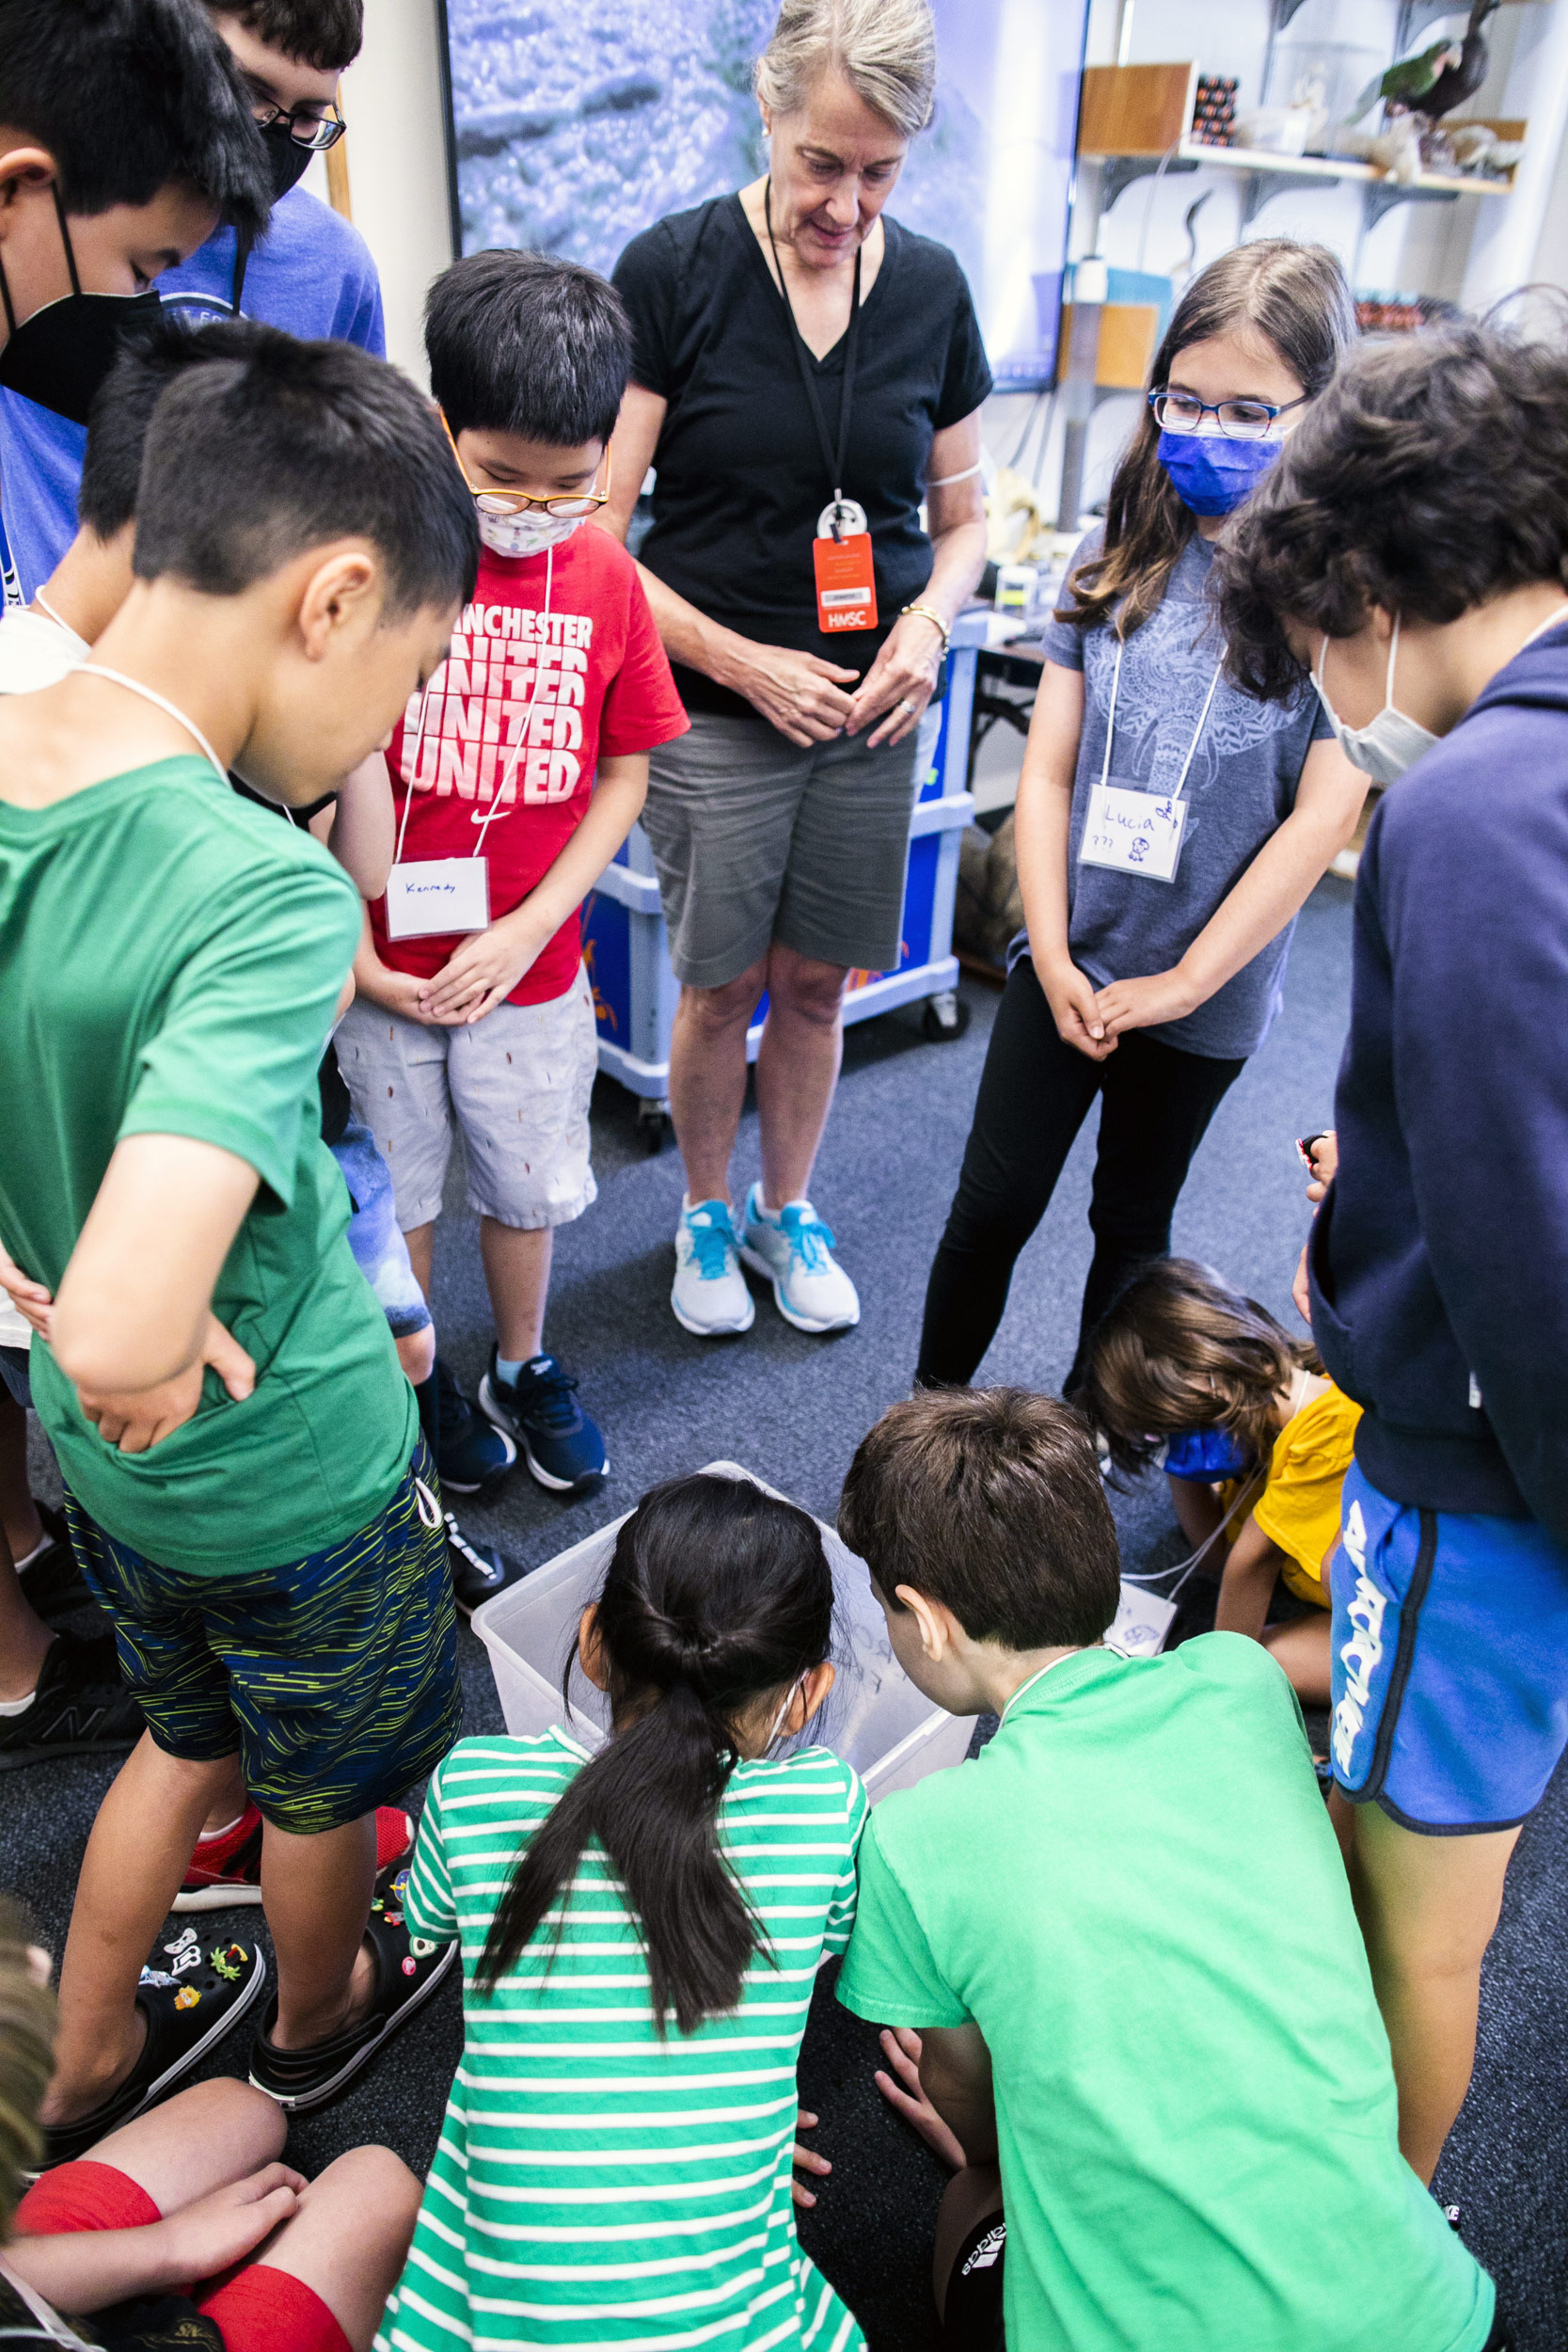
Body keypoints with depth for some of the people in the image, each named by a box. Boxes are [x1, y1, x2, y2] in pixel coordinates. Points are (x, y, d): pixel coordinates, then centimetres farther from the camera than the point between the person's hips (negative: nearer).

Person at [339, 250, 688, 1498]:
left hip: (532, 971, 2)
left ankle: (523, 1367, 42)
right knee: (395, 1195, 15)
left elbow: (625, 776, 1)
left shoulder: (607, 579, -4)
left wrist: (526, 931, -9)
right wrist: (352, 955, -12)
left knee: (529, 1188, 18)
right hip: (383, 970, -2)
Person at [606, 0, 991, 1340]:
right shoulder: (674, 271, -8)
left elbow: (964, 518, 13)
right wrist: (747, 662, -16)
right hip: (714, 711, -3)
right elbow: (596, 534, -10)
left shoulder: (931, 289, 4)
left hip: (873, 712, 3)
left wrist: (928, 620, -8)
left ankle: (788, 1207, 35)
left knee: (818, 982, 12)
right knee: (723, 986, 6)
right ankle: (705, 1213, 31)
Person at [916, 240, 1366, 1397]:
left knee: (1133, 1219, 15)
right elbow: (1048, 768, 0)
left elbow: (1325, 815, -12)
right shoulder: (1123, 556, 1)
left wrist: (1183, 981, -12)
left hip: (1205, 988, -2)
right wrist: (1053, 957, -7)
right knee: (995, 1202, 7)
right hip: (1064, 960, 2)